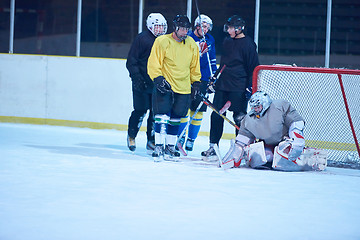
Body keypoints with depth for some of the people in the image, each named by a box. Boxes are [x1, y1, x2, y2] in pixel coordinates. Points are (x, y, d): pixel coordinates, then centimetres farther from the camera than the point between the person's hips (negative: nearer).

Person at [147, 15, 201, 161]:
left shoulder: (192, 45, 8)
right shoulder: (162, 42, -8)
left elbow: (194, 67, 19)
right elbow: (153, 64, -7)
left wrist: (196, 82, 14)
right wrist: (158, 79, -17)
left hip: (183, 89, 4)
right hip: (164, 87, -4)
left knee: (175, 119, 7)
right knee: (162, 116, -13)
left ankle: (170, 148, 16)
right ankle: (159, 147, -9)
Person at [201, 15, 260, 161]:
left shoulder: (248, 44, -8)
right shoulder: (227, 42, 13)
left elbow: (253, 68, -7)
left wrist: (250, 87, -12)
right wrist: (214, 80, 23)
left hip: (238, 89, -7)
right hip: (222, 86, 7)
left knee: (239, 118, -4)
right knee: (216, 115, 4)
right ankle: (213, 148, 9)